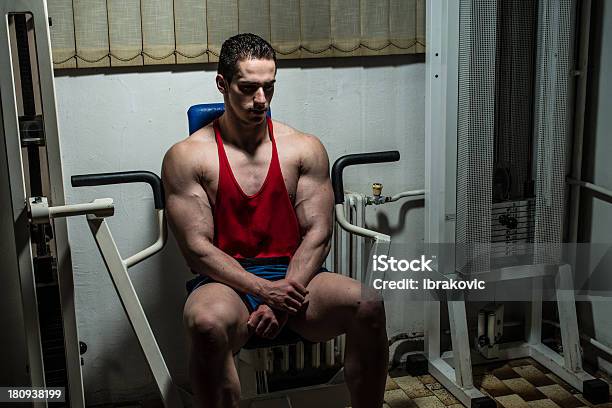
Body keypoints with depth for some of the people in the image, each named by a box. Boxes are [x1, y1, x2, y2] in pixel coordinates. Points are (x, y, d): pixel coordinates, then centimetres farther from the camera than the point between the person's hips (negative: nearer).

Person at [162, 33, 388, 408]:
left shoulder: (305, 149, 8)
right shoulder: (187, 157, 1)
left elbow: (318, 233, 2)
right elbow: (198, 248, -6)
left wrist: (283, 299, -14)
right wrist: (264, 289, -19)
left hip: (292, 276, 3)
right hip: (227, 281, -2)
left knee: (368, 307, -26)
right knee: (207, 322, -38)